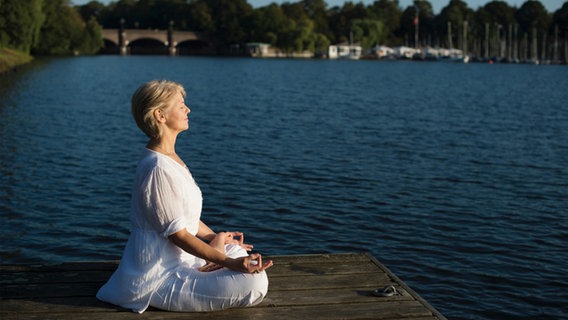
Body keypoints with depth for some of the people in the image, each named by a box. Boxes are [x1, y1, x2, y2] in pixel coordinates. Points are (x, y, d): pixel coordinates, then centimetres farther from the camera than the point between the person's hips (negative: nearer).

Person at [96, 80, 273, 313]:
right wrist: (228, 262, -23)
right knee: (255, 283, -18)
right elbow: (177, 234, -22)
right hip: (159, 276, -10)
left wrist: (214, 238, 23)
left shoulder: (168, 157, 8)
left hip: (175, 258, 10)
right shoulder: (158, 169, -24)